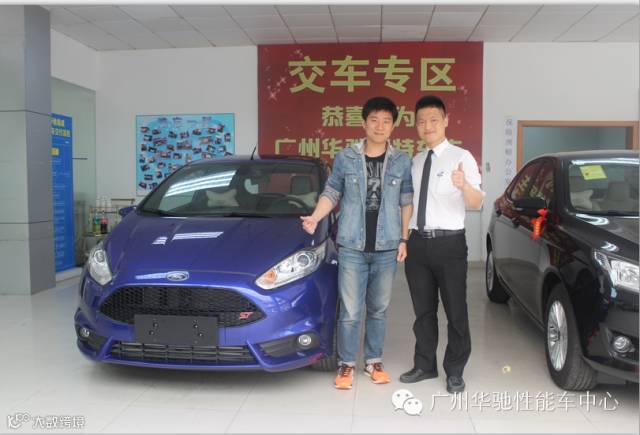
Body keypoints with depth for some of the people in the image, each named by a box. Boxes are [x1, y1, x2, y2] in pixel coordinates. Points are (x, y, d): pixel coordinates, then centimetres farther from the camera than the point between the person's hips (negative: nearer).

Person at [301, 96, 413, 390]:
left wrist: (404, 239, 3)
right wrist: (315, 218, -9)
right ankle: (346, 364, 16)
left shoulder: (402, 162, 4)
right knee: (350, 311, 0)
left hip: (386, 248, 2)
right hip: (352, 247, -1)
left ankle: (373, 361, 28)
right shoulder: (345, 158, 1)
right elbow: (332, 193, 7)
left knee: (379, 309, 13)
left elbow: (407, 202, 8)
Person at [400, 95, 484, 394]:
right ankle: (425, 365, 29)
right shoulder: (414, 162, 11)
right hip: (417, 243, 5)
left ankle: (455, 371, 21)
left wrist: (465, 185, -35)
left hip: (449, 243, -5)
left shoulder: (461, 157, -4)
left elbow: (476, 204, -15)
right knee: (423, 310, 14)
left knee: (455, 311, 5)